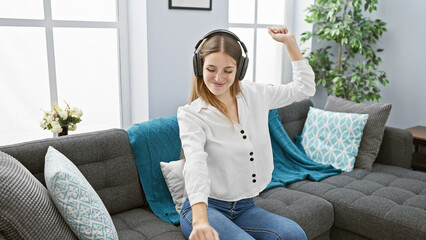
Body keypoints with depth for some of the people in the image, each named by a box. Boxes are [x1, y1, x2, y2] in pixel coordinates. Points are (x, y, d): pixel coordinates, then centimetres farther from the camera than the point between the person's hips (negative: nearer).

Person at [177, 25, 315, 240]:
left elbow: (304, 88, 17)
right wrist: (200, 220, -41)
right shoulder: (191, 115, -11)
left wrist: (289, 42, 12)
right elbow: (196, 165, -28)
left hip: (245, 207, 5)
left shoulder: (254, 95, 5)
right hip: (205, 207, -4)